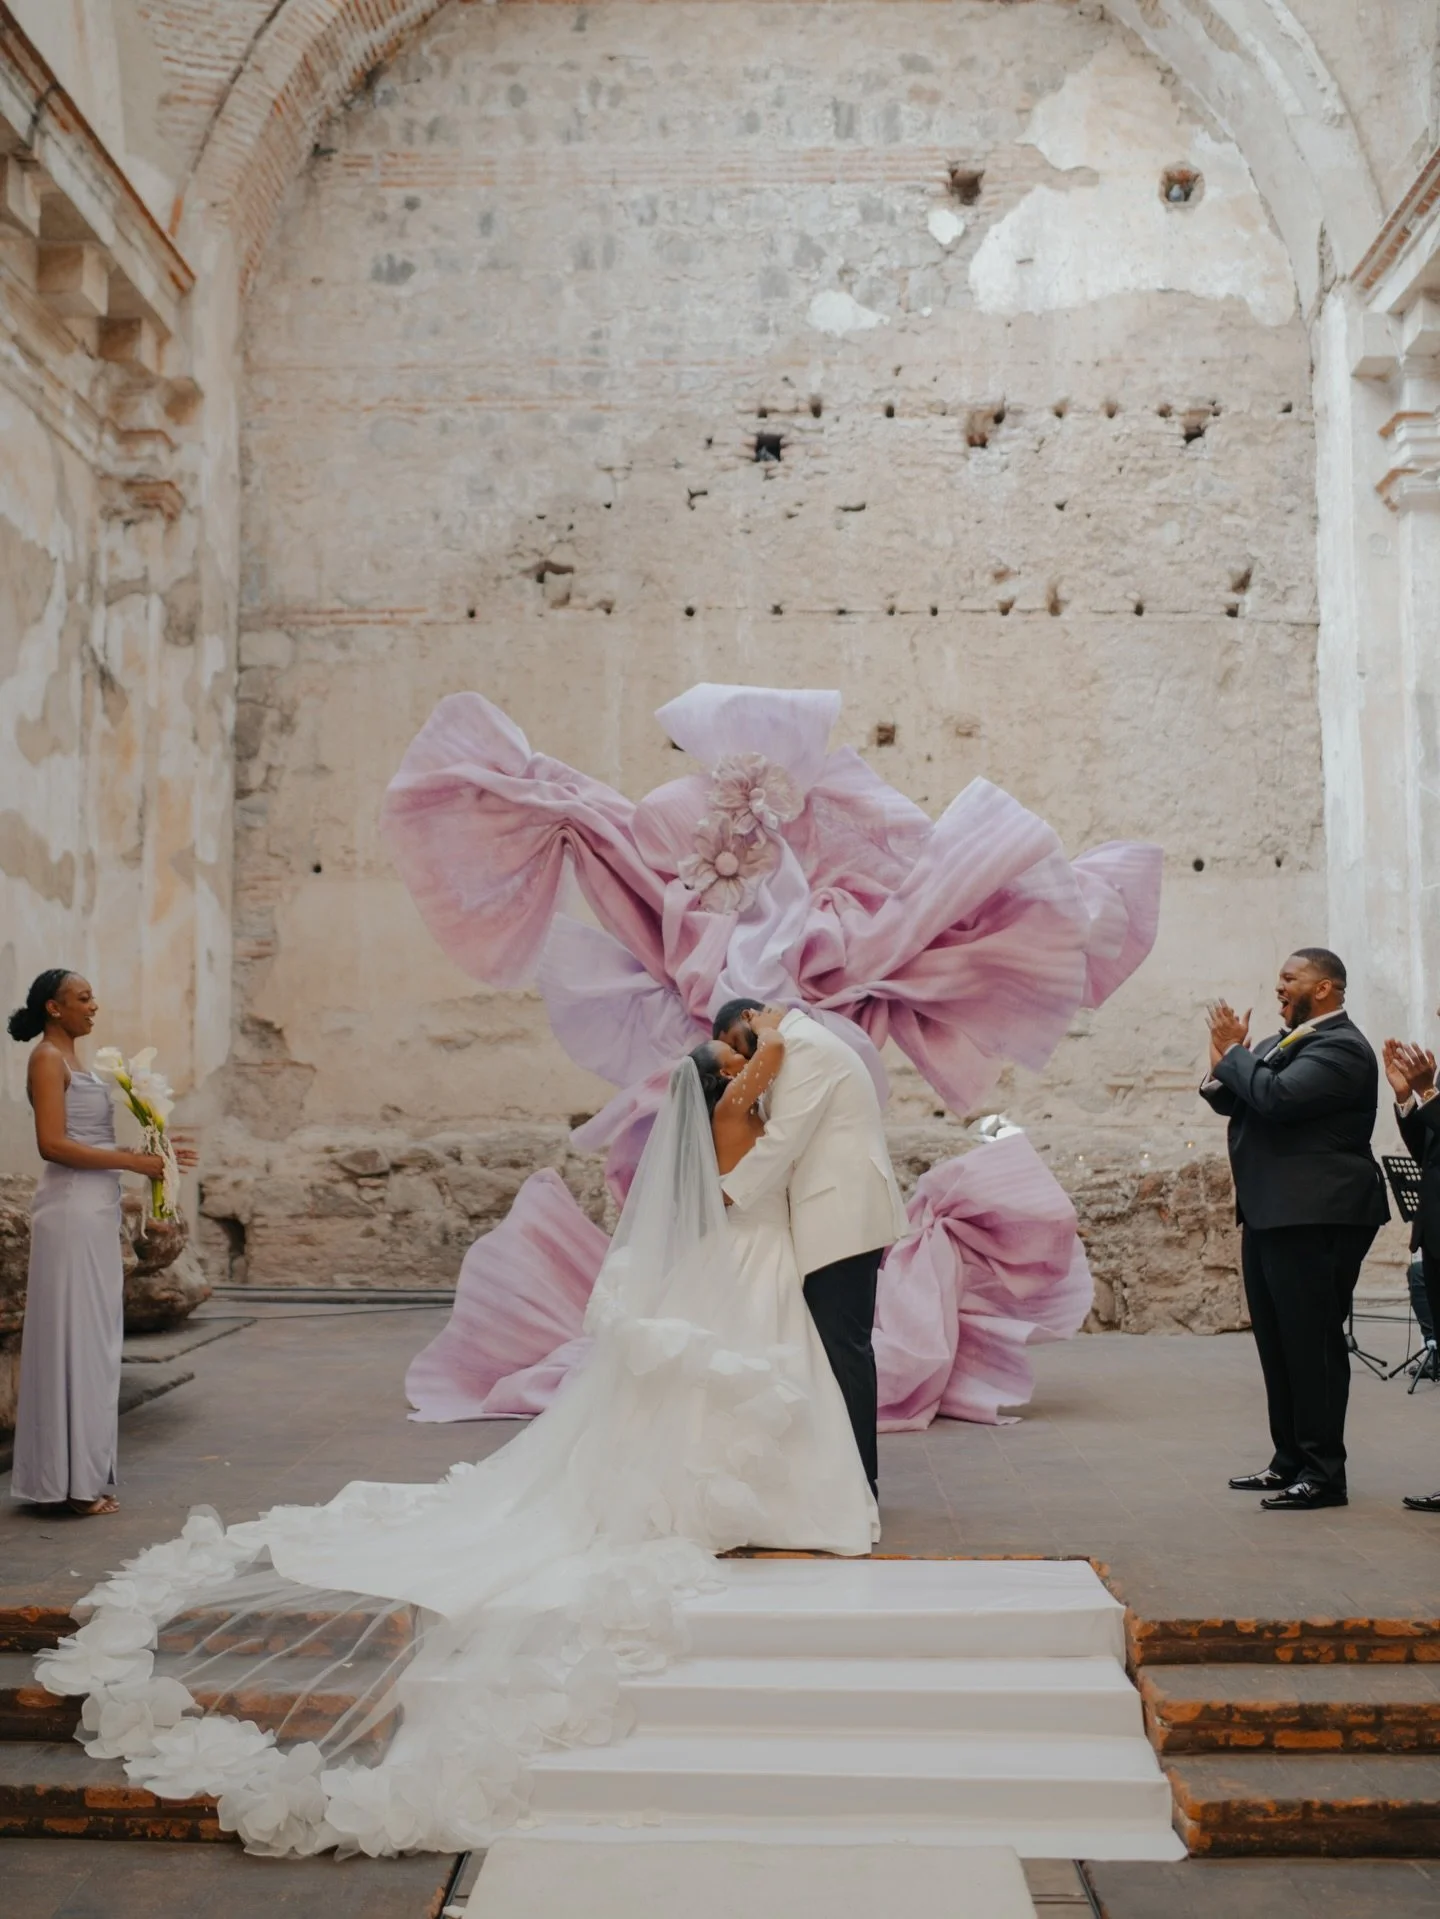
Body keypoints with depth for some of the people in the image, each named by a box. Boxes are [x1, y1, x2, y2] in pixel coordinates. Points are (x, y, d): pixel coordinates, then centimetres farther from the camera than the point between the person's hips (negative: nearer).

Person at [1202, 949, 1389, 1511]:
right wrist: (1223, 1066, -2)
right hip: (1269, 1215, 10)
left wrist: (1233, 1053, -12)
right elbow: (1234, 1102, 17)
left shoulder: (1339, 1046, -14)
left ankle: (1323, 1474, 2)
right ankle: (1290, 1461, 23)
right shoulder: (1284, 1041, 16)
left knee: (1311, 1345, -5)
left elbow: (1276, 1095, -27)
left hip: (1314, 1220, -10)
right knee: (1277, 1344, 14)